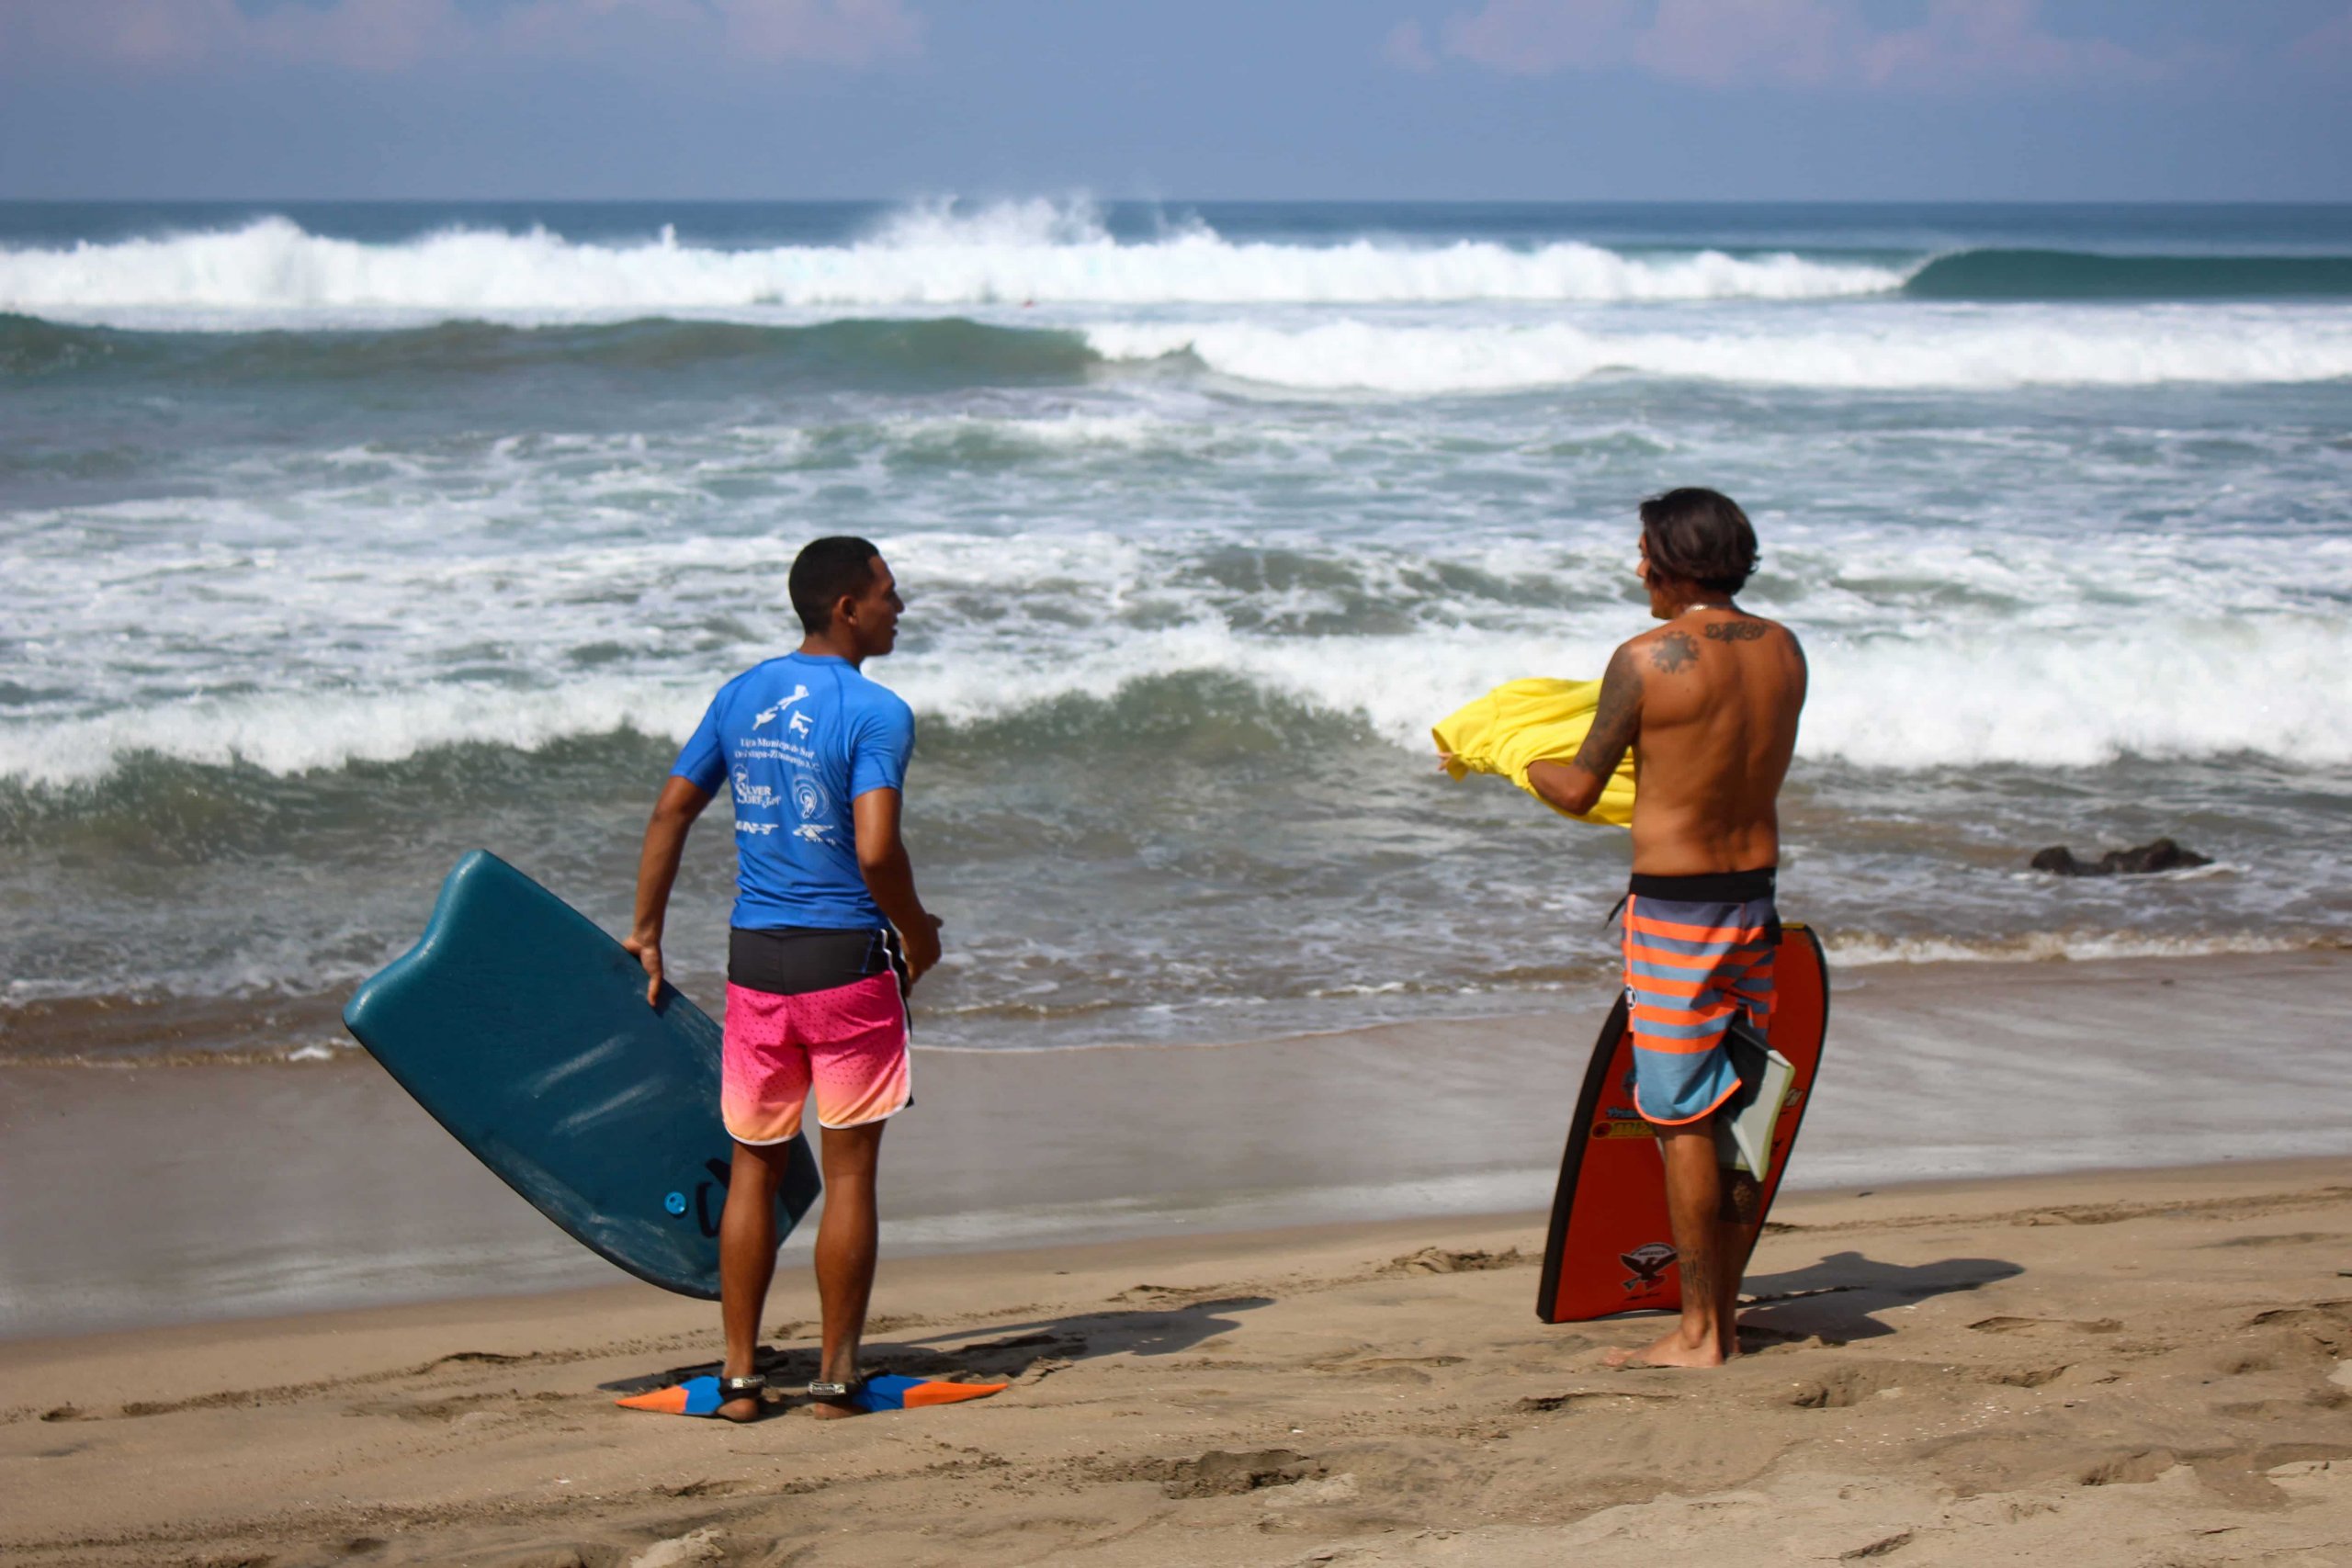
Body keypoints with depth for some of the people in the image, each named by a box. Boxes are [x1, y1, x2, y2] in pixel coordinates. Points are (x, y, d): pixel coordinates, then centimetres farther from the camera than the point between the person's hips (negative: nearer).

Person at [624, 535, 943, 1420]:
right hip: (846, 958, -5)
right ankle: (836, 1379, 9)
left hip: (754, 958, 5)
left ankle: (740, 1377, 14)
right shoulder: (876, 714, -12)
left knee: (753, 1168, 12)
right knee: (849, 1172, 4)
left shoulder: (740, 698, 8)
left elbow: (671, 811, 11)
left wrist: (646, 934, 19)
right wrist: (918, 934, -4)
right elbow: (876, 852, -22)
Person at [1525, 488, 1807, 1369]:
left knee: (1683, 1120, -1)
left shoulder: (1648, 660, -15)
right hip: (1756, 897, 7)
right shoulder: (1783, 650, 4)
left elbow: (1579, 792, -7)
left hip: (1673, 906, -6)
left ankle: (1698, 1333, 2)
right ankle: (1724, 1318, 19)